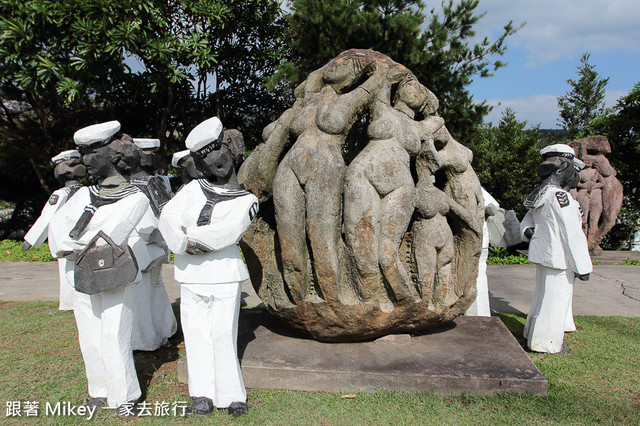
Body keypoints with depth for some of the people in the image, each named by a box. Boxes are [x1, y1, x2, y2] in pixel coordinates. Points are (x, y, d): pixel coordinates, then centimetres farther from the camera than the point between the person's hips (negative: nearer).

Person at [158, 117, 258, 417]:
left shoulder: (246, 201, 4)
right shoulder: (193, 188, 10)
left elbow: (226, 233, -11)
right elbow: (168, 217, -3)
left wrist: (188, 236, -10)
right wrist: (185, 245, -18)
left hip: (224, 276, -2)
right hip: (191, 278, 3)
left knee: (223, 335, -2)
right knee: (196, 334, 4)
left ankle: (231, 394, 10)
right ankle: (203, 393, 14)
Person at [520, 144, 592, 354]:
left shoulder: (540, 195, 7)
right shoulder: (561, 197, -22)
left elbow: (527, 220, 15)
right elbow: (573, 235, -20)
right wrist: (583, 266, -14)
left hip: (543, 254, 9)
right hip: (558, 258, -9)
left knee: (543, 293, 22)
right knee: (556, 298, 3)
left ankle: (533, 332, 36)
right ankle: (547, 342, 15)